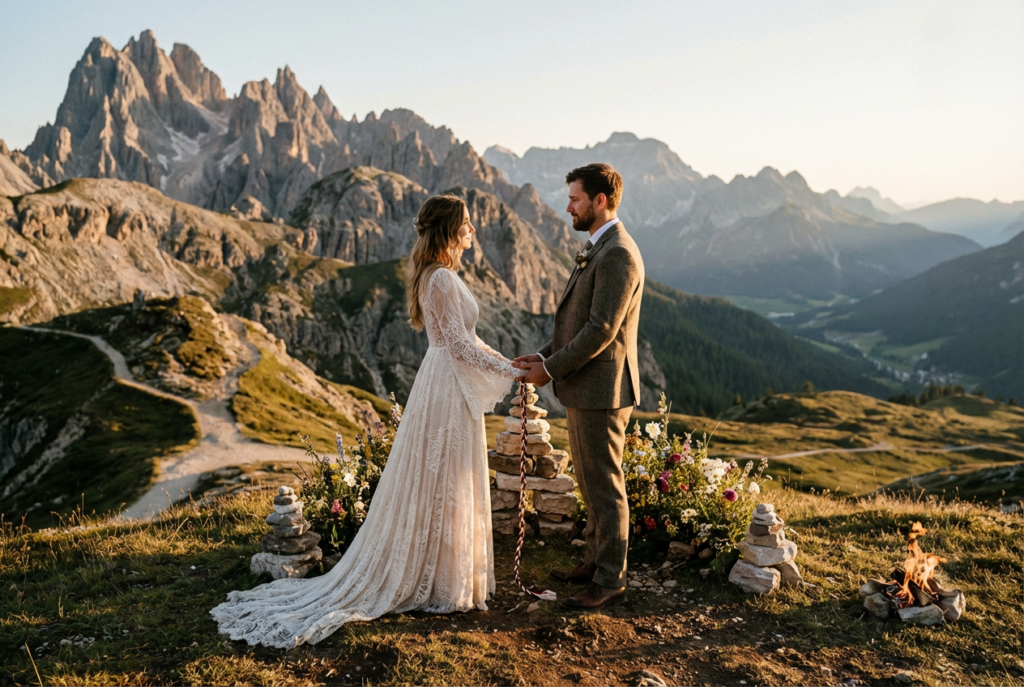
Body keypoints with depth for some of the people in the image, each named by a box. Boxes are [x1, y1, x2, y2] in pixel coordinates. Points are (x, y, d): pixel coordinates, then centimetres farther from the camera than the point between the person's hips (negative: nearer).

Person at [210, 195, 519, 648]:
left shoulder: (435, 274, 12)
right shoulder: (442, 279, -19)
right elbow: (460, 345, -19)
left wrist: (507, 363, 16)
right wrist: (510, 371, -13)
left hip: (444, 381, 10)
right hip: (449, 388, -10)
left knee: (427, 486, 16)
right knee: (443, 488, 1)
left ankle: (410, 573, 28)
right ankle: (439, 584, 13)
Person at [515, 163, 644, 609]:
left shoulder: (618, 255, -18)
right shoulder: (598, 250, 15)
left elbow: (602, 330, -23)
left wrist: (551, 369, -16)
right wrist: (545, 355, 7)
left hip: (600, 390, -10)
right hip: (584, 388, 10)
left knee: (605, 487, 1)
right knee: (590, 483, 19)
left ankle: (610, 581, 14)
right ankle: (596, 561, 34)